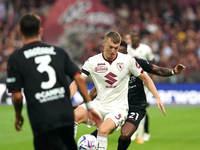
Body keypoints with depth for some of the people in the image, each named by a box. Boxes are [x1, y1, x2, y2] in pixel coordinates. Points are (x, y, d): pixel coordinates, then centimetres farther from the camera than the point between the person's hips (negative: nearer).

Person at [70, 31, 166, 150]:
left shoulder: (128, 60, -3)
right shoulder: (92, 62, -3)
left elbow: (145, 78, 9)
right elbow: (76, 83, -6)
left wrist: (157, 98, 2)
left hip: (118, 107, -2)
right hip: (99, 104, 2)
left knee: (103, 130, -31)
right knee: (75, 115, -27)